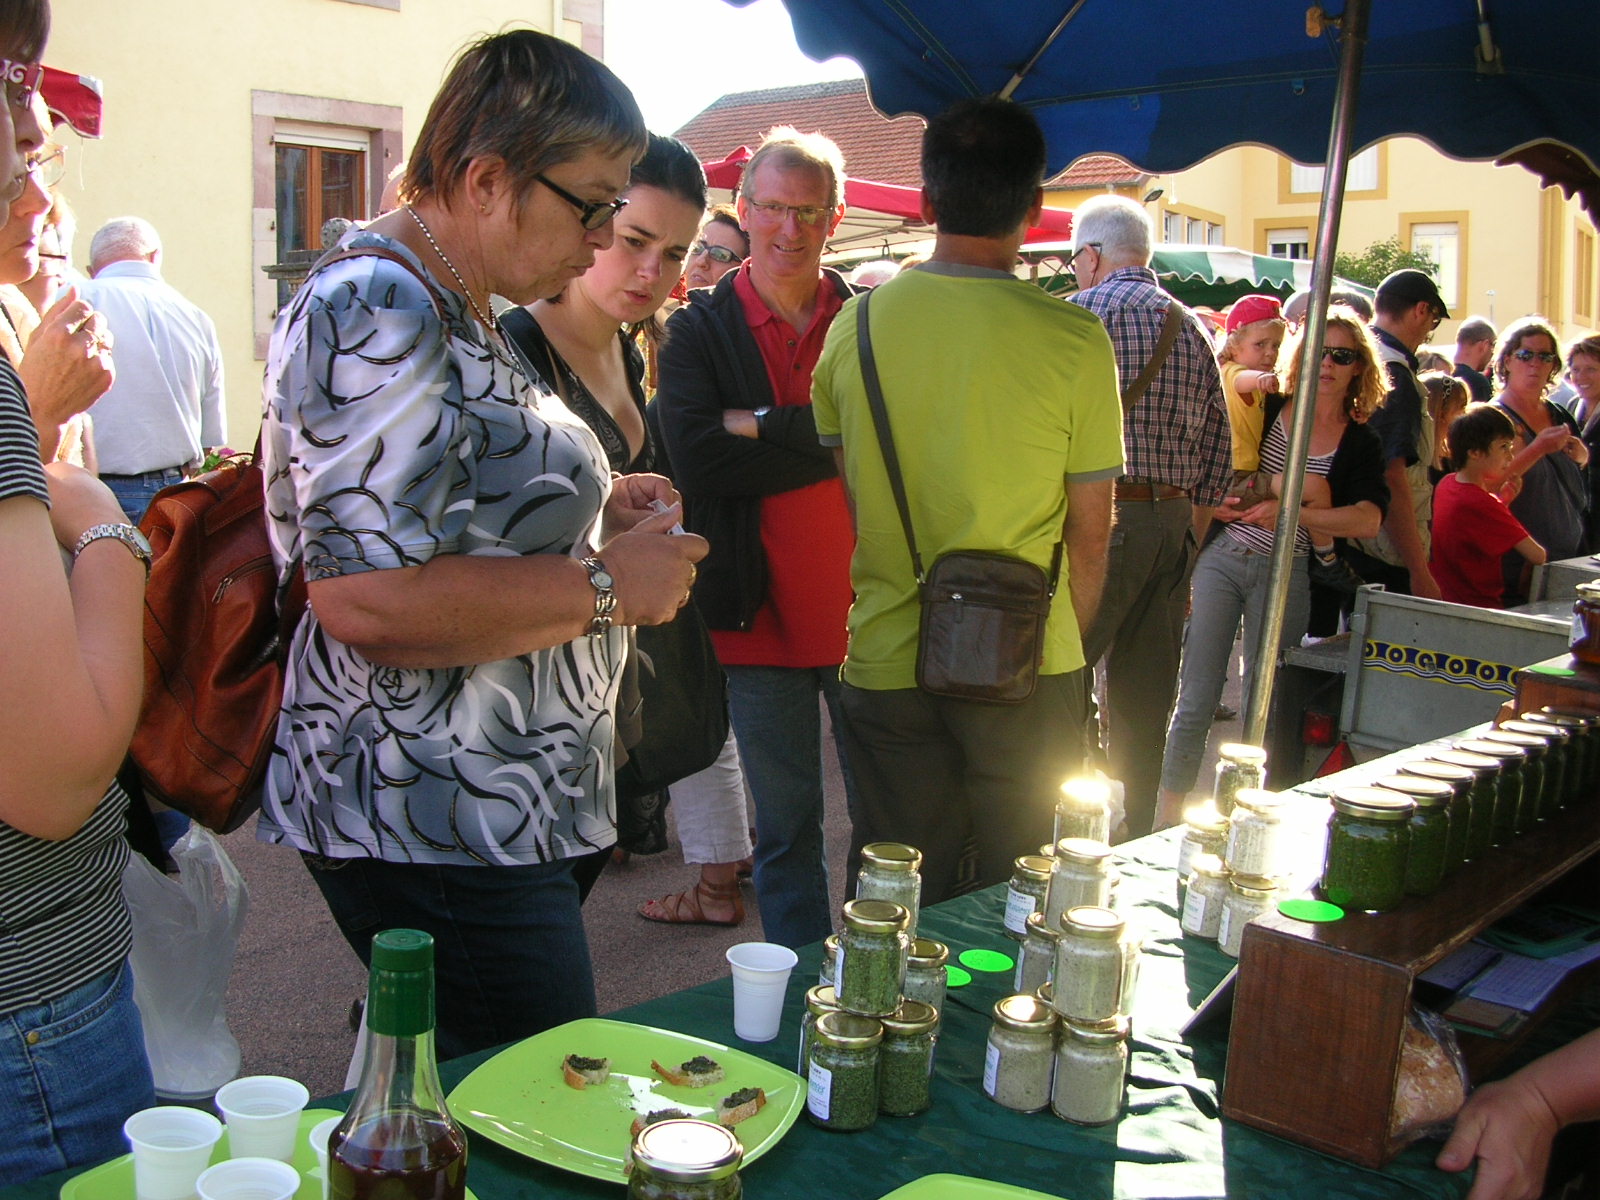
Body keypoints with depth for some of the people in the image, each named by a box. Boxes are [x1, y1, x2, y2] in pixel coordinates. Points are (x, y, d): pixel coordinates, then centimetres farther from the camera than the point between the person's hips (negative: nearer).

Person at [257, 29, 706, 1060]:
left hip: (494, 811, 11)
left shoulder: (449, 310, 15)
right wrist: (605, 582, -19)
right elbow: (367, 596, -28)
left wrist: (592, 509, 12)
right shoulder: (376, 317, -19)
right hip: (439, 833, -10)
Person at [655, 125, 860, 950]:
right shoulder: (699, 331, 1)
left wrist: (762, 428, -17)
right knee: (785, 830, 12)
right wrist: (823, 437, -16)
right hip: (761, 619, 0)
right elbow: (695, 453, -16)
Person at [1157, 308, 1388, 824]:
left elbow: (1368, 520, -12)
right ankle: (1169, 816, 8)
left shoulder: (1361, 443, 4)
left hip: (1284, 576, 0)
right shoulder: (1265, 410, 5)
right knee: (1195, 700, 0)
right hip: (1222, 560, 0)